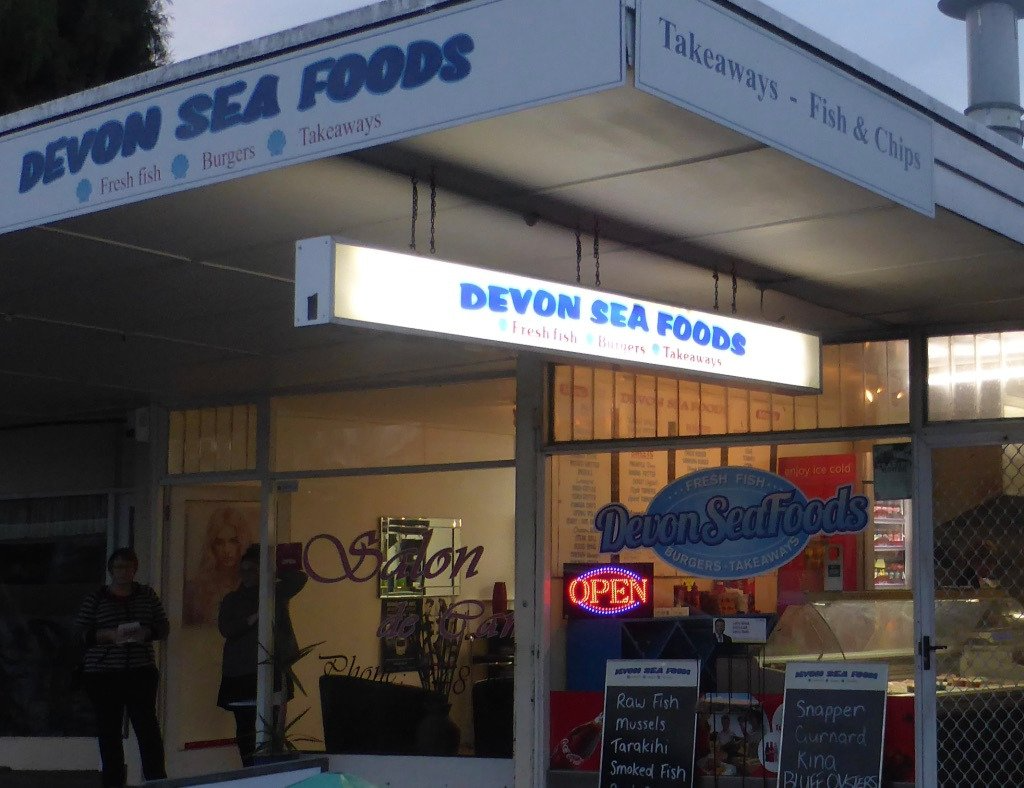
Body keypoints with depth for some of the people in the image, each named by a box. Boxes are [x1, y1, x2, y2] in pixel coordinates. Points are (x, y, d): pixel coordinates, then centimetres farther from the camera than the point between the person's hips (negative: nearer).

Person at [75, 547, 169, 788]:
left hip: (140, 673, 0)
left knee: (147, 724, -8)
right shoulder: (95, 599, 6)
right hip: (102, 675, 0)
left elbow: (163, 627, 11)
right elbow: (80, 632, 1)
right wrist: (108, 635, -15)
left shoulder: (147, 595, 11)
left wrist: (146, 632, -11)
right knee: (109, 729, 2)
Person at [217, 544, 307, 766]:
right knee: (245, 725, -1)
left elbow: (299, 578, 4)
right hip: (240, 671, 1)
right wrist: (254, 618, -11)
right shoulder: (232, 600, 13)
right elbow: (225, 628, 0)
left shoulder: (275, 592, 13)